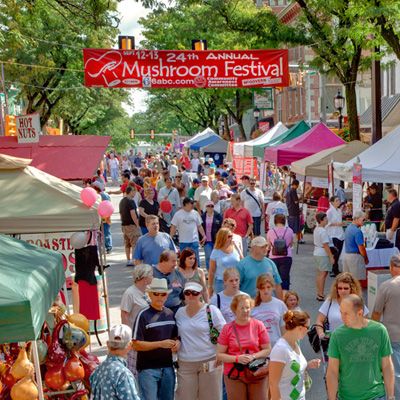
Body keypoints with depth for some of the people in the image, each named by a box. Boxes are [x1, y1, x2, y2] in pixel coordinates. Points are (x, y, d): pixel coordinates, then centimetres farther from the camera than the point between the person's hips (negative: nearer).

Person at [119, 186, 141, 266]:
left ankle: (128, 260, 14)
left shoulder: (122, 201, 14)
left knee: (127, 244, 11)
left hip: (124, 225, 9)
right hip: (131, 225, -9)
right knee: (135, 244, -7)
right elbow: (133, 214, -20)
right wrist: (137, 224, -17)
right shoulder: (130, 201, -14)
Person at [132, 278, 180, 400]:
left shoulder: (170, 314, 8)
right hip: (148, 369, -6)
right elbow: (136, 344, -13)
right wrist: (160, 344, -21)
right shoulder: (143, 315, -10)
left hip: (167, 367, 6)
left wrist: (177, 343, -3)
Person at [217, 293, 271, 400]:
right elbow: (219, 355, 0)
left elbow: (267, 350, 4)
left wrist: (253, 356, -13)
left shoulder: (258, 325, 1)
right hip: (234, 376, 0)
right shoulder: (227, 328, -1)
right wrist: (237, 358, -15)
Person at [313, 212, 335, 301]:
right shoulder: (323, 231, -19)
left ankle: (319, 294, 20)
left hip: (316, 253, 10)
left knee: (319, 274, 14)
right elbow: (326, 245, -20)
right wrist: (331, 257, -15)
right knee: (323, 274, -5)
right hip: (323, 255, -10)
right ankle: (321, 295, -3)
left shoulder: (316, 230, 10)